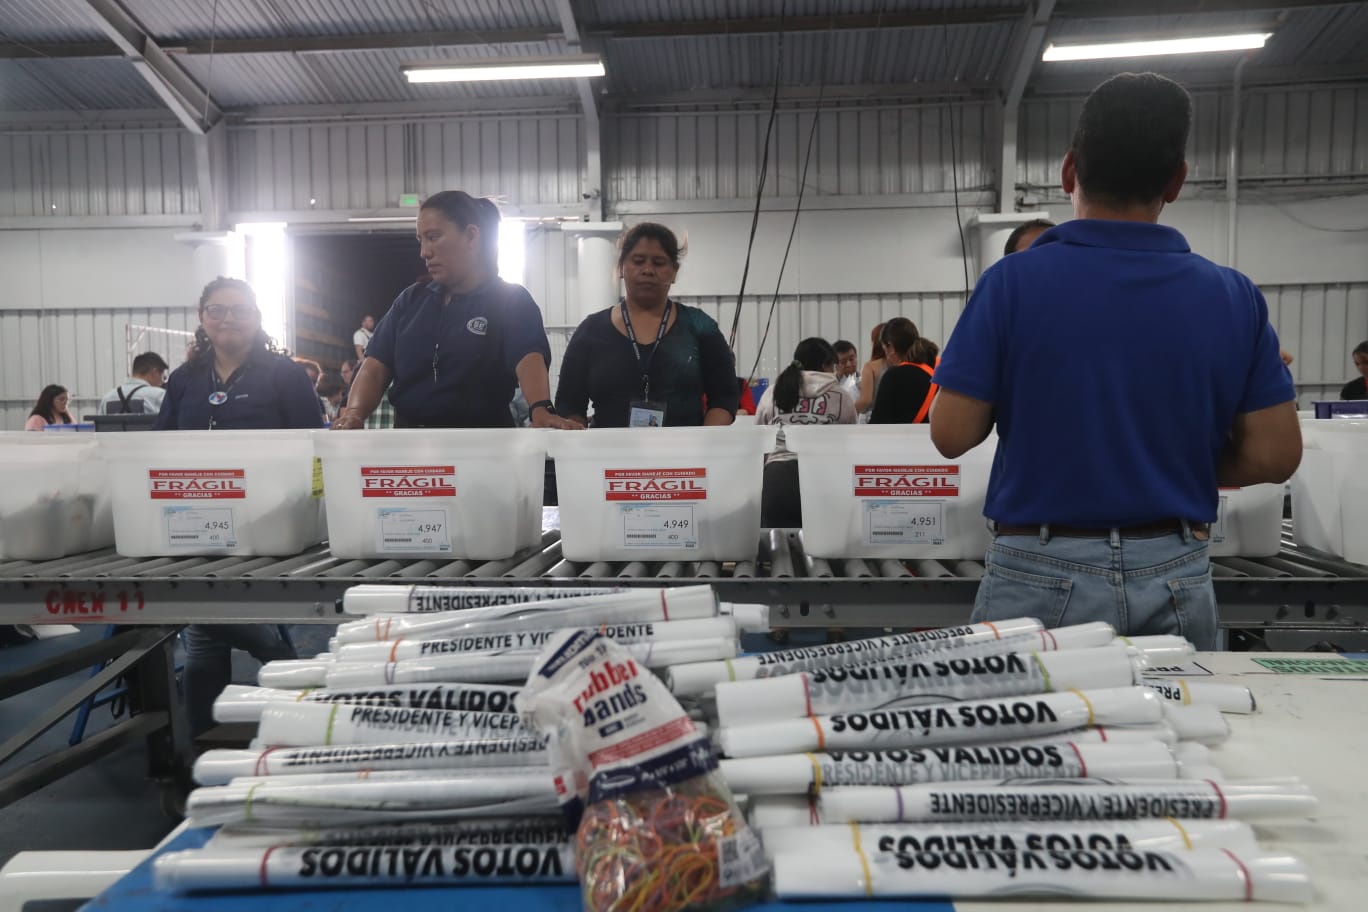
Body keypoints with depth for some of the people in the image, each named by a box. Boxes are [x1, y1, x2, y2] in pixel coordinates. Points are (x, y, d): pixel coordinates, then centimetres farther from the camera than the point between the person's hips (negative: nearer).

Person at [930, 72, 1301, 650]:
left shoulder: (1015, 282, -12)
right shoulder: (1233, 296, -2)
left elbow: (951, 435, -11)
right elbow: (1275, 456, 0)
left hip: (1043, 575, -3)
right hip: (1176, 578, 3)